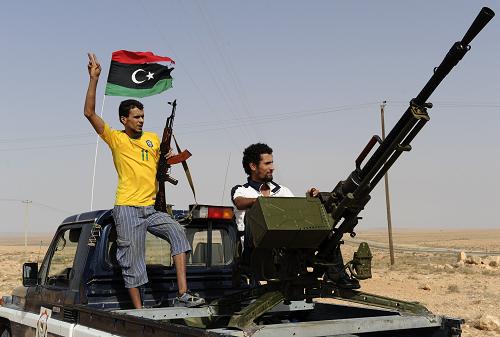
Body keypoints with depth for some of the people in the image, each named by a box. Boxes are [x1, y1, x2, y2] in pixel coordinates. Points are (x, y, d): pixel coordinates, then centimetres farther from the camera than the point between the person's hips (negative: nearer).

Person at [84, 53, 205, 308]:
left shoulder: (153, 138, 14)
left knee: (177, 232, -17)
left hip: (151, 208, 4)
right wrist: (93, 79, -16)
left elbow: (162, 166, 28)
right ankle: (138, 310, 9)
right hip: (127, 209, -4)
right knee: (132, 262, -1)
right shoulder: (115, 138, 0)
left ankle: (183, 295, -19)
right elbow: (89, 113, -10)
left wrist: (168, 160, 4)